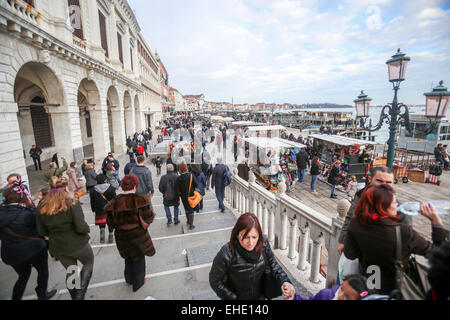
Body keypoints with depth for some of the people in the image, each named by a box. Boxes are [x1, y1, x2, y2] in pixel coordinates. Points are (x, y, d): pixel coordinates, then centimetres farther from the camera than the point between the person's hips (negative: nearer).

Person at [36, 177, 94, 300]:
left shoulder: (42, 208, -6)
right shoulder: (72, 204, -22)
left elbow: (42, 232, 2)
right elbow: (81, 228, -25)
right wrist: (87, 227, -4)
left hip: (58, 248, 5)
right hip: (77, 245, -4)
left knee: (70, 271, 23)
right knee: (89, 263, 21)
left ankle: (75, 296, 36)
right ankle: (80, 294, 12)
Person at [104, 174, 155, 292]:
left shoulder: (114, 203, -12)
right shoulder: (141, 200, -21)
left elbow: (110, 224, -7)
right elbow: (149, 217, -15)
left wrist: (120, 224, 11)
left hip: (122, 236, 3)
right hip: (138, 234, -3)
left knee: (128, 256, 28)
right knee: (139, 257, 20)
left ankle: (129, 279, 47)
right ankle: (138, 282, 36)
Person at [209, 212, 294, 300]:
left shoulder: (263, 244, -23)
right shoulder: (226, 255, -33)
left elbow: (272, 262, -5)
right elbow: (215, 281, -18)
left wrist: (284, 281, -19)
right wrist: (233, 298, -17)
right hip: (237, 297, -3)